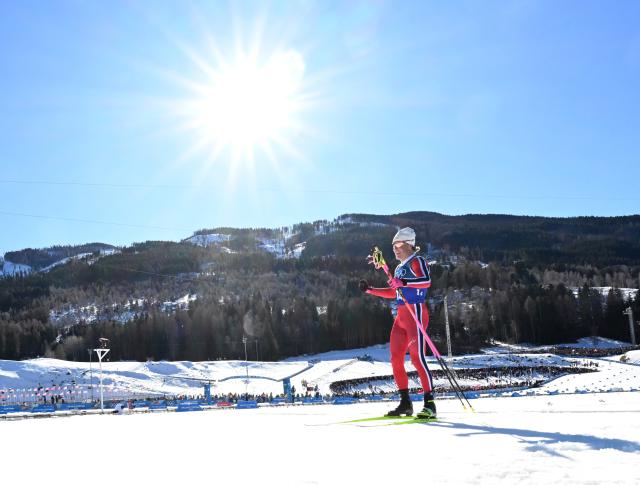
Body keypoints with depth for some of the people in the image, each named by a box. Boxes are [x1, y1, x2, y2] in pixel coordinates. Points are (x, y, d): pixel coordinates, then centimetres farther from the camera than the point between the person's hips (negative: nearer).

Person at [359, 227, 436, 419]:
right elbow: (393, 293, 31)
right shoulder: (399, 268, 20)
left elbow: (427, 281, -24)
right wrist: (370, 290, 26)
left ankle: (429, 404, -11)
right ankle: (405, 403, 13)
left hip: (415, 313, -9)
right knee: (396, 359, 5)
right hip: (401, 316, 9)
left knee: (417, 358, -14)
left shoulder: (417, 261, -5)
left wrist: (404, 282, -34)